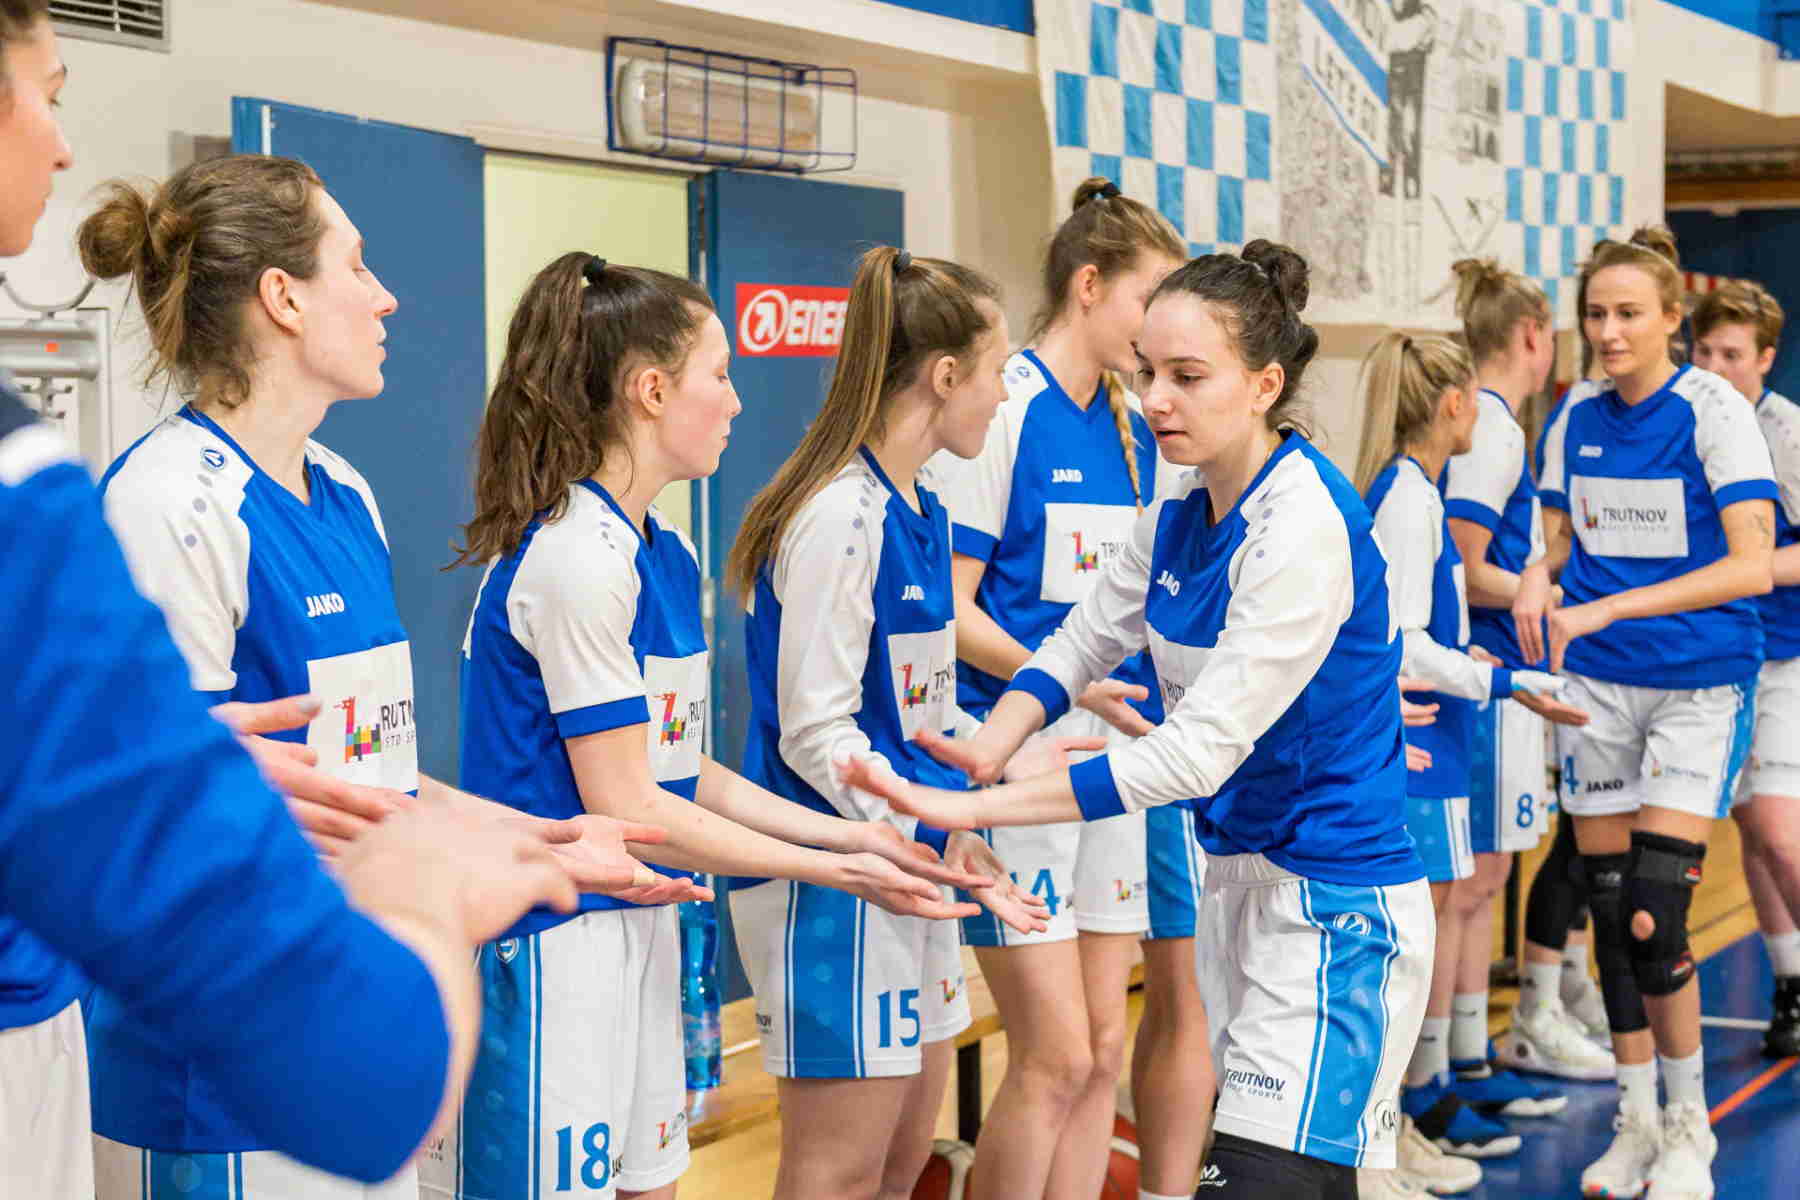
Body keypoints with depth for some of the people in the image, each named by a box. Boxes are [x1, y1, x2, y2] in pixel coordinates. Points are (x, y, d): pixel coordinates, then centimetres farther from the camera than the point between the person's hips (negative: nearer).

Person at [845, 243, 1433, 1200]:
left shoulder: (1305, 527, -23)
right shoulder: (1181, 508, 4)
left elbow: (1199, 752, -26)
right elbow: (1082, 637, 10)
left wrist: (975, 809, -28)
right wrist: (988, 748, -11)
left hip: (1333, 906, -8)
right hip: (1237, 876, 8)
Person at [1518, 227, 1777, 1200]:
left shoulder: (1715, 411, -10)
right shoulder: (1577, 417, 4)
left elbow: (1752, 565, -18)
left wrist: (1608, 608, -24)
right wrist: (1539, 581, -9)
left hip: (1700, 680, -4)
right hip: (1597, 681, 5)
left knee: (1653, 919, -10)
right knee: (1609, 911, 7)